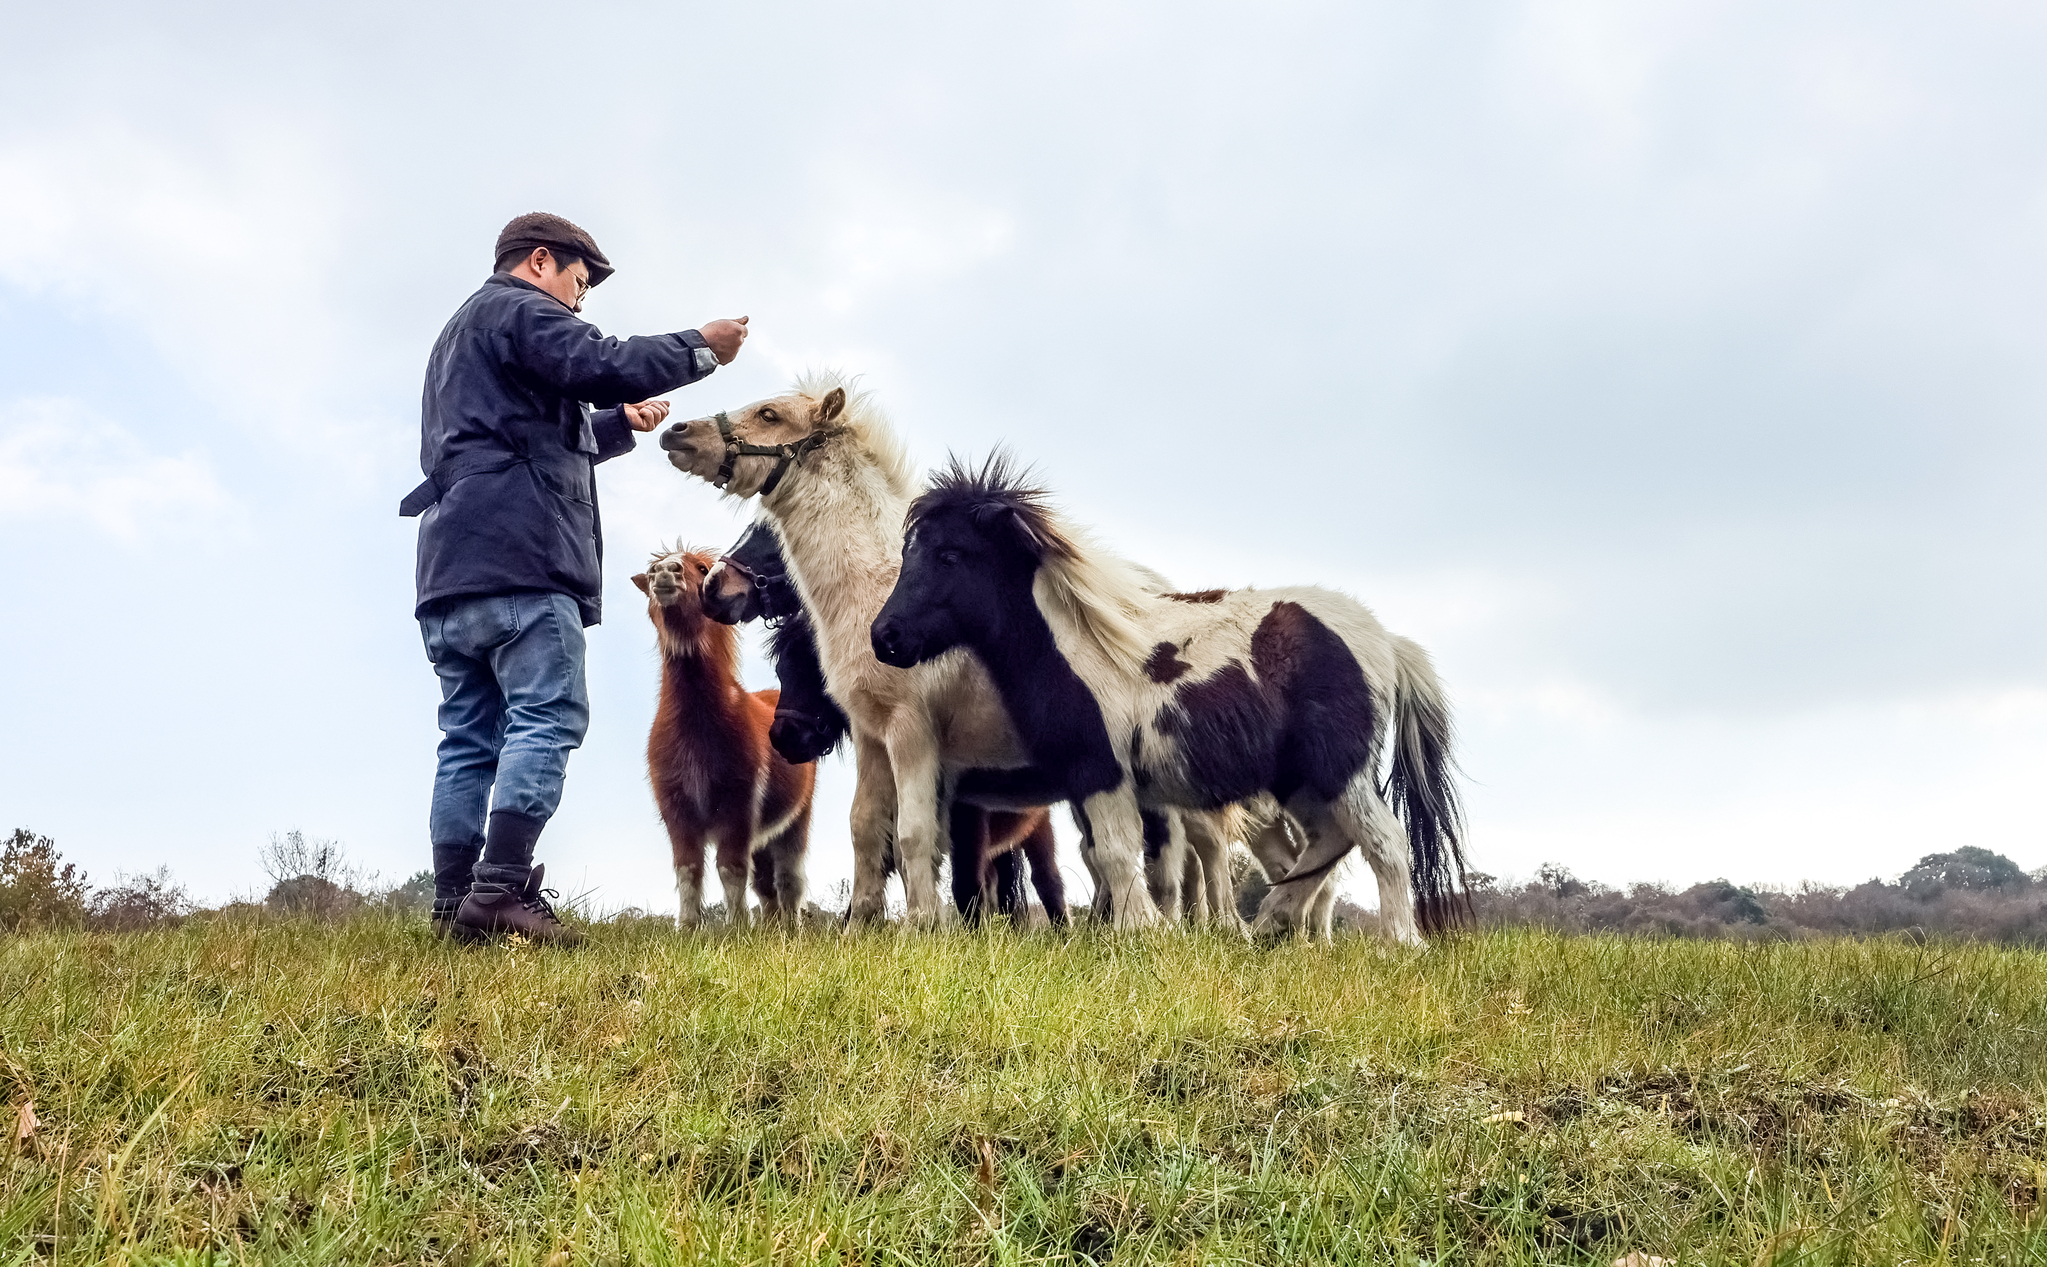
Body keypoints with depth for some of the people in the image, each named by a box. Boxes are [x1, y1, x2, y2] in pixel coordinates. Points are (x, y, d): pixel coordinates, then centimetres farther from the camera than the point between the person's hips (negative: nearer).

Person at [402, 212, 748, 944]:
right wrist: (701, 349, -3)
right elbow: (602, 365, -13)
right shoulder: (518, 309, 3)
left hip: (452, 563, 10)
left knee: (470, 734, 4)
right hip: (516, 557, -10)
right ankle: (502, 888, -22)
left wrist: (622, 424, 30)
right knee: (547, 718, -13)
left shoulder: (460, 334, 35)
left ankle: (455, 902, 0)